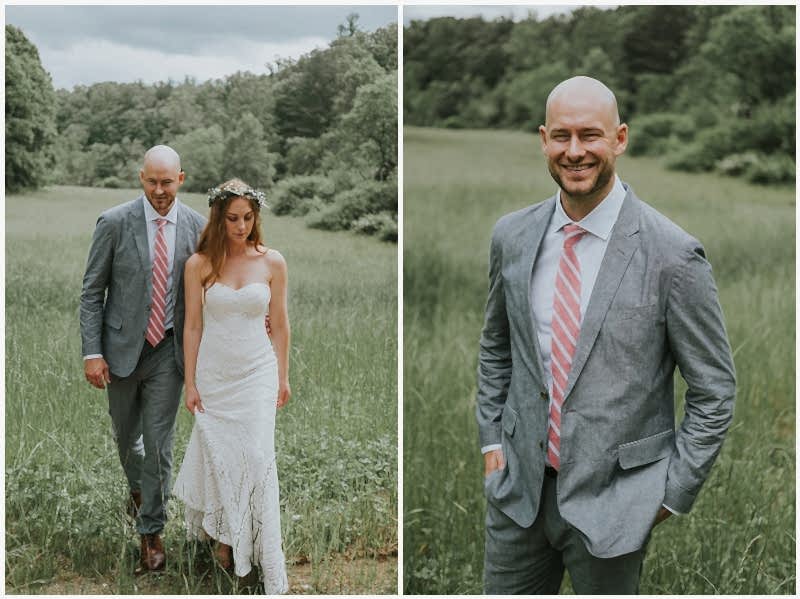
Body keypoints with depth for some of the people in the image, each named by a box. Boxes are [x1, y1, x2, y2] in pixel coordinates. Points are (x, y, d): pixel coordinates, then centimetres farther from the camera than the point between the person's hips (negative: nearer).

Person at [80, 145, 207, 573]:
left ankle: (151, 533, 12)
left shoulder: (196, 226, -3)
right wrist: (92, 352, -11)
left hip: (169, 350, 0)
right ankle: (138, 487, 50)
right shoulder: (114, 223, -9)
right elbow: (92, 292, -5)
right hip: (122, 347, 0)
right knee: (125, 434, 19)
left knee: (158, 443, -1)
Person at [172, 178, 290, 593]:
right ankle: (225, 534, 28)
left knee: (258, 458, -5)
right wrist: (190, 383, -1)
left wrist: (283, 377, 6)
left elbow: (279, 324, 4)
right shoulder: (199, 264, -3)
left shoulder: (272, 262, -2)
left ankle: (268, 562, 1)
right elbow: (192, 326, 0)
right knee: (218, 456, 7)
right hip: (213, 374, 1)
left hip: (257, 372, 0)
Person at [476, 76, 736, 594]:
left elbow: (715, 390, -7)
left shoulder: (672, 254, -14)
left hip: (612, 501, -3)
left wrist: (673, 492, -7)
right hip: (519, 488, 4)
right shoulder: (512, 236, 0)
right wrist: (492, 438, 9)